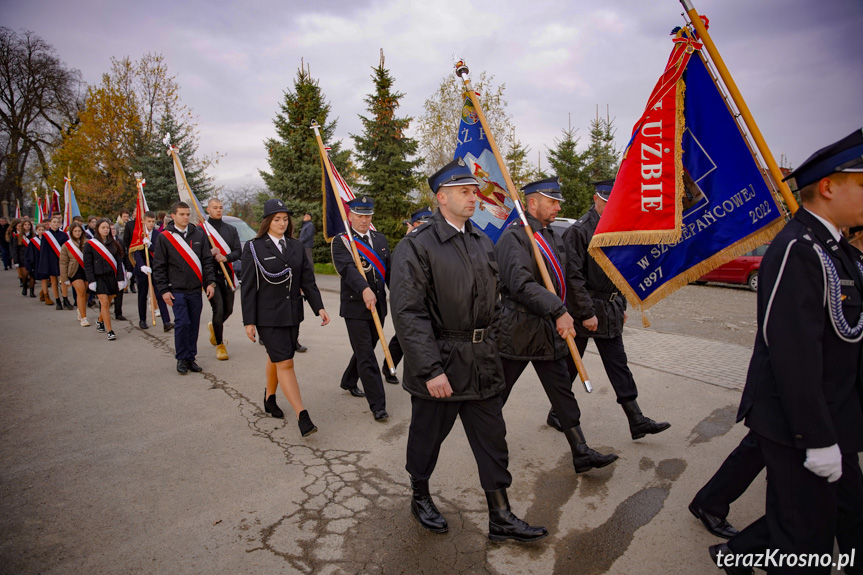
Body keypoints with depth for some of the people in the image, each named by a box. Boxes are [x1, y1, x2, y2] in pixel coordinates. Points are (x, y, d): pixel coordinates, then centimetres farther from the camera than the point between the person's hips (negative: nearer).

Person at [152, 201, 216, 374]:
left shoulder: (198, 235, 7)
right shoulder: (164, 237, -1)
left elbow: (207, 261, 9)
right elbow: (158, 267, 0)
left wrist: (210, 282, 0)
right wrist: (164, 290, -5)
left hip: (195, 290, 3)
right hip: (177, 290, -3)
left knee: (194, 325, 6)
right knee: (182, 323, -8)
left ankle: (191, 358, 18)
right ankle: (182, 359, 7)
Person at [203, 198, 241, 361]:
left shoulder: (231, 229, 11)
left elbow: (238, 252, 4)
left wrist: (225, 257, -15)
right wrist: (210, 252, -20)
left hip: (227, 275, 4)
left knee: (229, 309, 11)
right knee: (219, 309, -10)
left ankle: (214, 326, 44)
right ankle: (219, 345, 4)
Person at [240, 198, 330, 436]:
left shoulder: (296, 246, 7)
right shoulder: (254, 248, -6)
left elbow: (307, 280, 5)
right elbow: (248, 287, -6)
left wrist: (319, 307, -4)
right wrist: (249, 321, -8)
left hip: (292, 314, 5)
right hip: (268, 316, -5)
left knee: (276, 358, 17)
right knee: (285, 363, -7)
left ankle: (269, 398, 40)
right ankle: (302, 416, -6)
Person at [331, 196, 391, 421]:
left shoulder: (381, 239, 10)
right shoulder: (341, 242, -8)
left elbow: (389, 270, 12)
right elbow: (347, 269, -25)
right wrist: (364, 289, -42)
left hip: (378, 306, 6)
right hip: (355, 308, -5)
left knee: (365, 350, 20)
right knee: (367, 358, -3)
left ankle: (348, 381, 44)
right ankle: (378, 405, 5)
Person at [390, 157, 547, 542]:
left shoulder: (483, 243, 10)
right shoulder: (416, 247, -13)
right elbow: (409, 314, -19)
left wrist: (492, 347, 14)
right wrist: (431, 370, -23)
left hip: (483, 365, 6)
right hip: (439, 365, -6)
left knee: (492, 440, 12)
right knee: (427, 437, 14)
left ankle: (500, 518, 27)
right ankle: (420, 497, 40)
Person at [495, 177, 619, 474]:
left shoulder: (553, 237, 14)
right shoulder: (513, 237, -15)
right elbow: (521, 284, -27)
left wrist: (563, 314, 16)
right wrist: (559, 311, -29)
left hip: (549, 329, 8)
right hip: (517, 331, -8)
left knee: (563, 392, 10)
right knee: (497, 394, 8)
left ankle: (582, 454, 18)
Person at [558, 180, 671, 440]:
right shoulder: (579, 230, -15)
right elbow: (572, 276, -19)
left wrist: (621, 306, 17)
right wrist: (587, 313, -19)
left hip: (610, 311, 7)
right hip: (583, 311, -7)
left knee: (618, 365, 9)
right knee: (569, 365, 6)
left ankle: (637, 421, 14)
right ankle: (556, 413, 23)